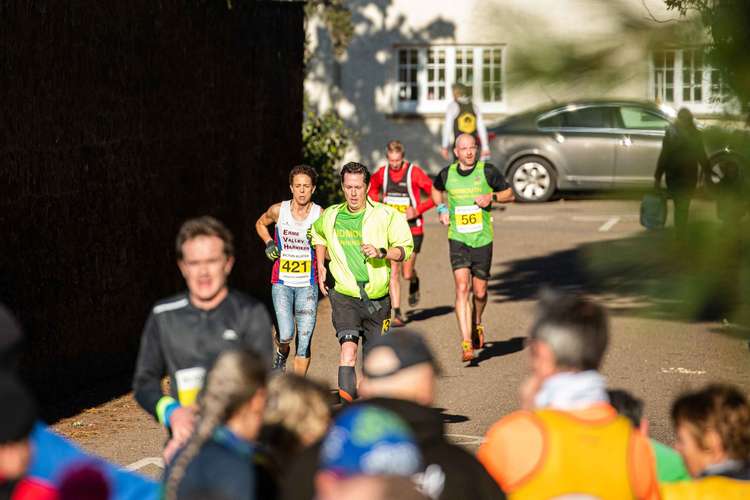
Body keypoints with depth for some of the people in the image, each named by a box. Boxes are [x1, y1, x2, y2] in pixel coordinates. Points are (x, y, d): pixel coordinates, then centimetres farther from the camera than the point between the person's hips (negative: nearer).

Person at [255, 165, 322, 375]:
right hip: (282, 282, 0)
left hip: (308, 284, 0)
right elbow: (260, 224, 21)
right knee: (286, 335, -15)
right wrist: (269, 243, 6)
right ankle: (281, 355, 20)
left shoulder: (320, 215, -4)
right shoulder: (278, 210, -2)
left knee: (304, 340, -1)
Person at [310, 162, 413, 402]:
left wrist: (381, 253, -22)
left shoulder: (386, 215, -4)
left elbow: (405, 248, -4)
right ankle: (346, 393, -32)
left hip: (377, 298, 1)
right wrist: (321, 266, 17)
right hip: (344, 294, -1)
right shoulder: (330, 216, 4)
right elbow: (318, 235, 28)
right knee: (348, 343, -23)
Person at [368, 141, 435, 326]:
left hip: (412, 229, -3)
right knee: (393, 272, -5)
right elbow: (372, 189, 23)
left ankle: (414, 283, 38)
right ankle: (397, 314, -1)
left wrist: (417, 210, -19)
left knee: (407, 273, 0)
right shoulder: (382, 173, 1)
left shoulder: (414, 172, -12)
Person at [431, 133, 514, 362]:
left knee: (480, 292, 8)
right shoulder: (447, 174, 1)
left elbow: (510, 193, 6)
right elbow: (436, 189, 24)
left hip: (483, 239, 0)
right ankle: (466, 343, -19)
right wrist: (441, 209, 8)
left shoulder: (488, 171, -4)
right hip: (458, 239, 0)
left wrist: (492, 197, -13)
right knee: (462, 287, -15)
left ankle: (477, 325, 41)